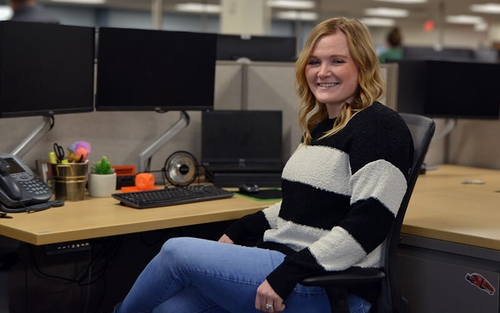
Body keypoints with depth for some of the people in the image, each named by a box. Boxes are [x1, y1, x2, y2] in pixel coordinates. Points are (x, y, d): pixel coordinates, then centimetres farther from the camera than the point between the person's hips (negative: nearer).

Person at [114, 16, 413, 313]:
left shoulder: (379, 127, -13)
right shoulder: (320, 127, 15)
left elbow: (369, 222, -22)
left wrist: (288, 275, -25)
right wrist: (239, 230, 11)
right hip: (283, 259, 8)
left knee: (177, 252, -10)